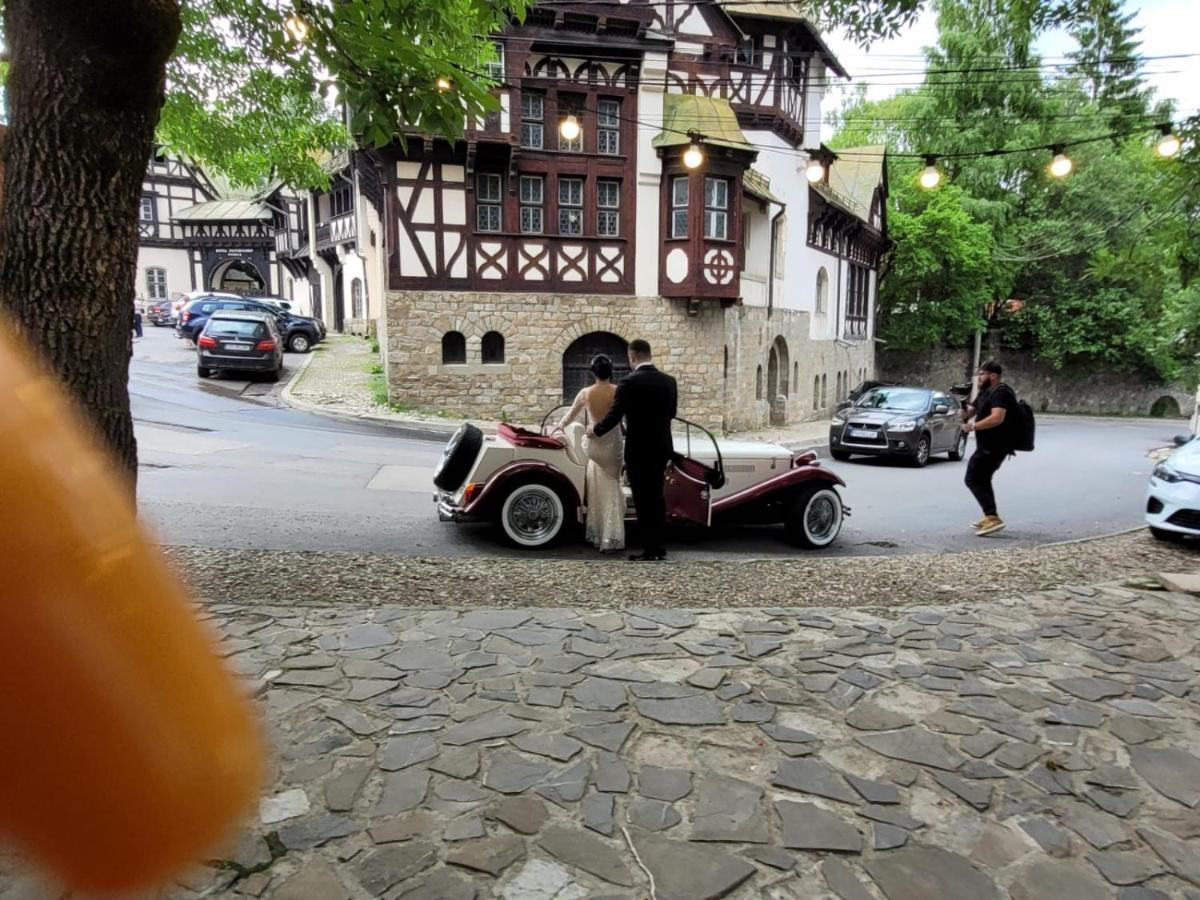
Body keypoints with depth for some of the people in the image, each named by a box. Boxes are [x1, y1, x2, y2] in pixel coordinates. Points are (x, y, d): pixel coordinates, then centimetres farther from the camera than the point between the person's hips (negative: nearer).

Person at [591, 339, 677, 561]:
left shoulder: (629, 382, -14)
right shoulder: (669, 381, 3)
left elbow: (614, 416, -12)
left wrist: (596, 430, 7)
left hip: (639, 450, -6)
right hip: (661, 447, 6)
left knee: (643, 500, 2)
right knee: (657, 497, 16)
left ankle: (649, 550, 6)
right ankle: (660, 546, 21)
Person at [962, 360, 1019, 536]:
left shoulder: (1000, 393, -16)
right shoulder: (985, 392, 16)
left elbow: (997, 418, -31)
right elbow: (969, 412, 18)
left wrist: (973, 426, -28)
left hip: (993, 446, -11)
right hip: (989, 445, 11)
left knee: (973, 479, -12)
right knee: (982, 479, 22)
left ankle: (993, 518, -18)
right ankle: (989, 517, 31)